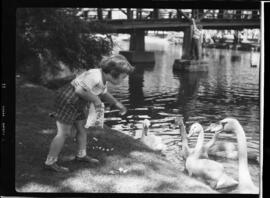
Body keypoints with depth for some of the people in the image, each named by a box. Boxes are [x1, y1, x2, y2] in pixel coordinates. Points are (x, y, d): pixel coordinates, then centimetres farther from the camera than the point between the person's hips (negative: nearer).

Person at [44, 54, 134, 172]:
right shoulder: (95, 76, -25)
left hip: (75, 104, 10)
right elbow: (80, 90, -31)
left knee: (82, 128, 17)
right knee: (64, 133, -5)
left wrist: (117, 103, 16)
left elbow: (104, 94, 22)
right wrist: (95, 100, -19)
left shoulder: (103, 78, 6)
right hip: (67, 101, -10)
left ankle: (81, 155, 33)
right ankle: (50, 162, 2)